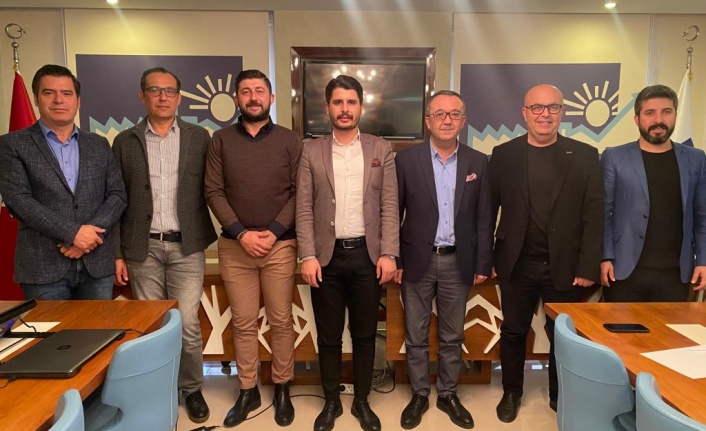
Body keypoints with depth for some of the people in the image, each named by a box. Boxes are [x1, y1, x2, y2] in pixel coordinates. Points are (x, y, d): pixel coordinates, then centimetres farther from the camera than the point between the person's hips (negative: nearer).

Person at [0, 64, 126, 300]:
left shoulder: (99, 145, 13)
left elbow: (117, 195, 6)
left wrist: (90, 234, -10)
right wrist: (72, 233, -16)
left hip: (97, 264, 3)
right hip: (43, 267, -2)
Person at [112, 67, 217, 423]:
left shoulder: (199, 137, 4)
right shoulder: (126, 141, 6)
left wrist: (204, 237, -2)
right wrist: (117, 253, 2)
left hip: (186, 246, -1)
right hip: (142, 248, 1)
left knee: (187, 324, -3)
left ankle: (192, 388, 20)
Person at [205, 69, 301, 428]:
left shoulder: (289, 140, 3)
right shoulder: (221, 140, 5)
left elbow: (298, 193, -1)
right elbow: (214, 192, 0)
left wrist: (273, 233, -11)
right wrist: (241, 233, -10)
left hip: (280, 245, -1)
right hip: (235, 246, 1)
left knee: (281, 321, 6)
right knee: (243, 323, 8)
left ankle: (282, 389, 22)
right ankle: (248, 391, 23)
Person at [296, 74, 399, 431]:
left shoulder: (381, 150, 5)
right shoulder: (312, 152, 4)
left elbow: (389, 206, 1)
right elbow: (304, 209, 0)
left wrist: (388, 254, -7)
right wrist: (308, 256, -8)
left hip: (367, 255, 0)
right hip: (327, 256, 0)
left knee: (365, 335, 11)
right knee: (329, 336, 11)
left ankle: (362, 402, 29)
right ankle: (331, 402, 29)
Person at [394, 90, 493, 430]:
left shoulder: (478, 163, 2)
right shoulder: (406, 160, -4)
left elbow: (484, 219, 3)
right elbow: (393, 214, -2)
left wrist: (482, 264, 1)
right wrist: (394, 260, -5)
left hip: (458, 263, 1)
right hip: (417, 261, -1)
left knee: (452, 337, 14)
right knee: (416, 337, 11)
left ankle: (448, 394, 32)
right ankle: (419, 395, 29)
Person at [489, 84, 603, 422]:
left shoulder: (584, 155, 1)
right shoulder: (503, 154, 1)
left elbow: (593, 216, -2)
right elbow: (489, 210, 1)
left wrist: (588, 266, -7)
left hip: (565, 266, 0)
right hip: (516, 264, 0)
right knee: (513, 332, 13)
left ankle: (560, 395, 34)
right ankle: (511, 392, 33)